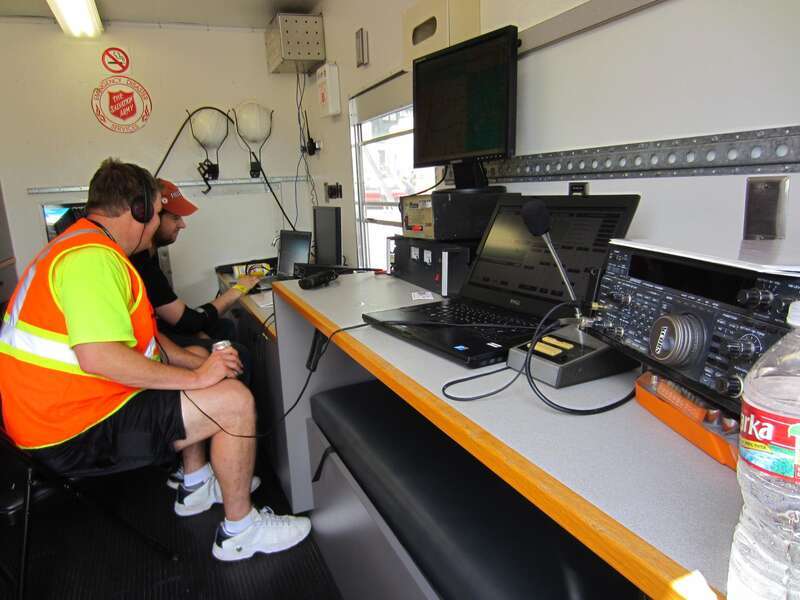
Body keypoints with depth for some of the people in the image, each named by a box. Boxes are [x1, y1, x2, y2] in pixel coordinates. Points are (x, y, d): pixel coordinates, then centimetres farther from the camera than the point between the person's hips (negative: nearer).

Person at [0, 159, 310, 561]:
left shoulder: (85, 244, 14)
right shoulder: (92, 256, -22)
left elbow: (139, 335, 16)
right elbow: (98, 356, -34)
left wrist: (200, 362, 7)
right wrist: (194, 376, -24)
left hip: (65, 405, 11)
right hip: (72, 434, -11)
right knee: (234, 400, -18)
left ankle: (197, 485, 30)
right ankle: (239, 530, 1)